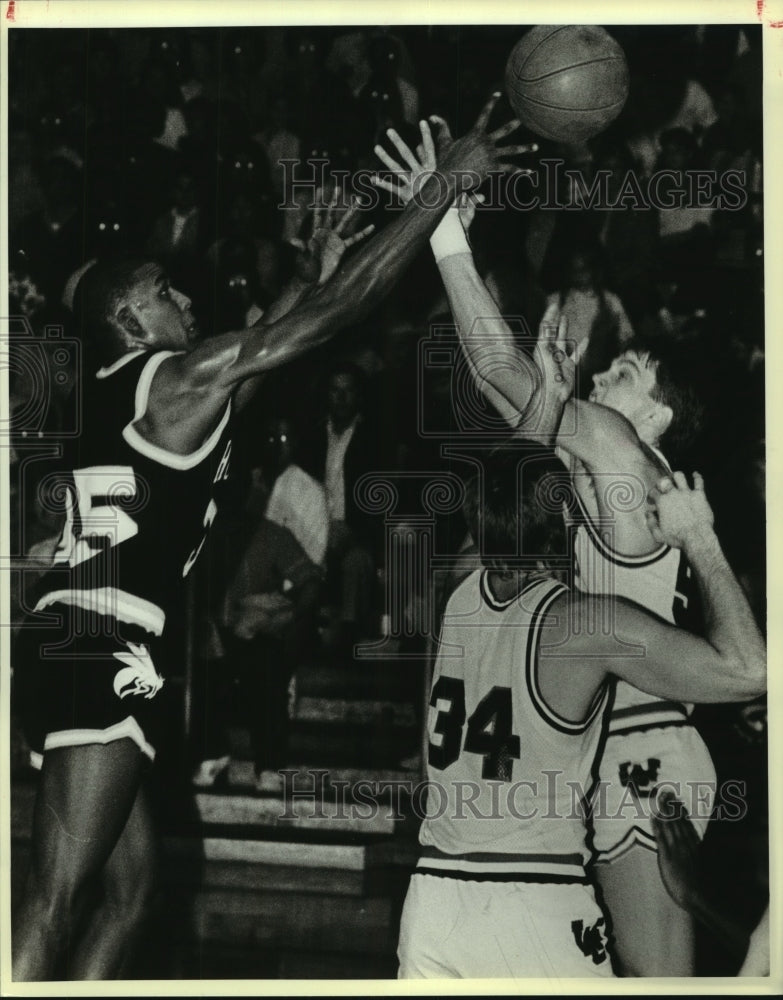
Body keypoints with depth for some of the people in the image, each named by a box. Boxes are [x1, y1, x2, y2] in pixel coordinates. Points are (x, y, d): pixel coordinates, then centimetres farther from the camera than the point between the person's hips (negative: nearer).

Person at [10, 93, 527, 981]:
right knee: (52, 903, -14)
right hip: (100, 652, -10)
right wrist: (447, 184, 0)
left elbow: (258, 351, 40)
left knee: (131, 887, 14)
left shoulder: (123, 394, 22)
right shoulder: (174, 377, -3)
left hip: (81, 651, 10)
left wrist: (310, 273, 46)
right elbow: (338, 310, -5)